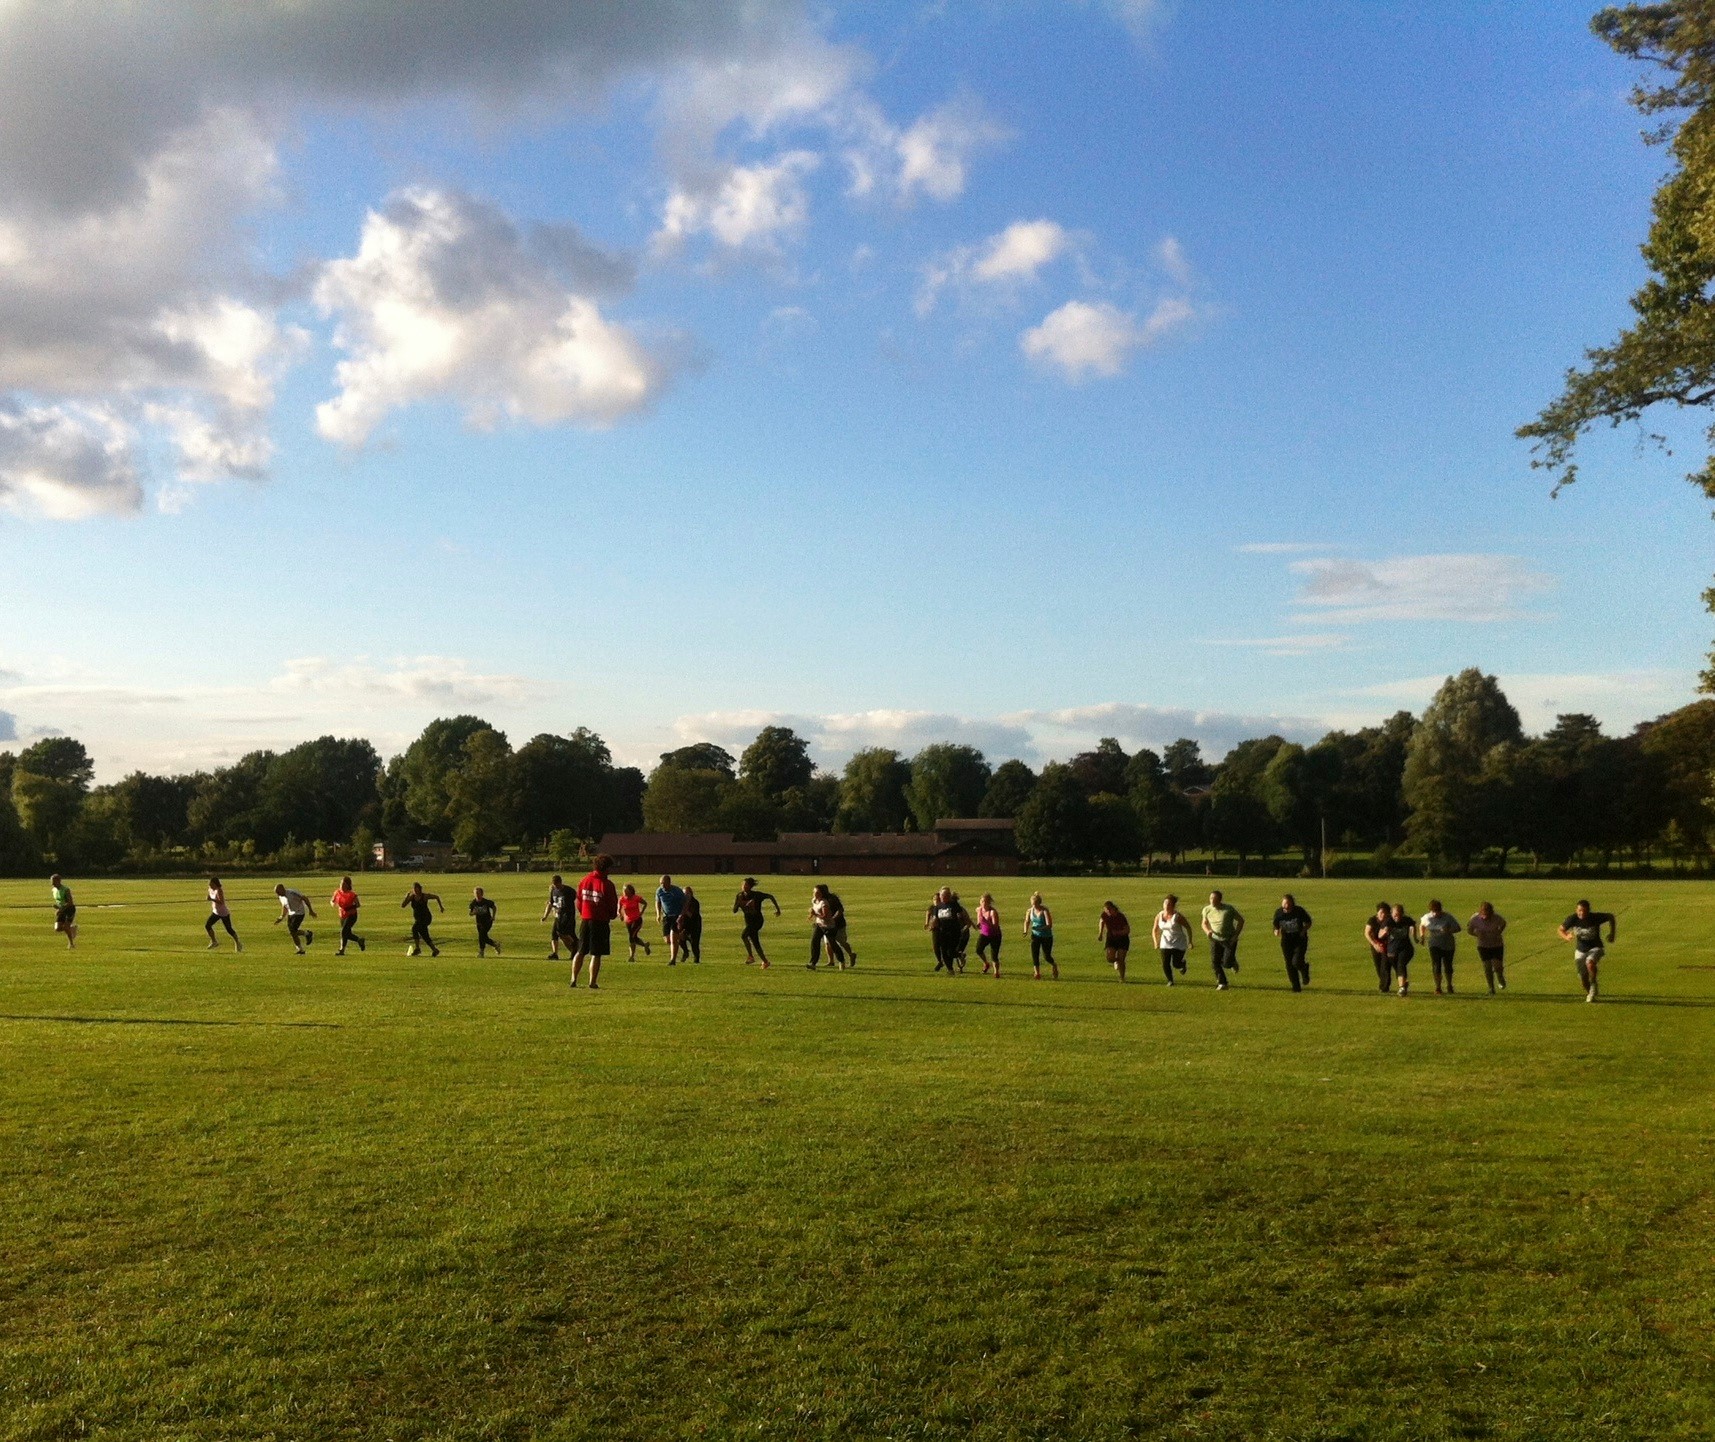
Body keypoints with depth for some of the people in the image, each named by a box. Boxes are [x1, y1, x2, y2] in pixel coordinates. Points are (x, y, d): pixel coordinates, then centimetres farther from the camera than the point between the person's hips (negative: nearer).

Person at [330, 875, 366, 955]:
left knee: (343, 931, -17)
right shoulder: (337, 893, -1)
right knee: (347, 934, 9)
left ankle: (342, 950, -9)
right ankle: (359, 940, 34)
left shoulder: (352, 894, -15)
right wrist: (333, 904, -14)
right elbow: (331, 901, 10)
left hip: (351, 915, -6)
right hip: (342, 916, 6)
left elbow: (358, 904, -8)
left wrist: (351, 908, -25)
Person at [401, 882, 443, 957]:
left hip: (426, 917, -6)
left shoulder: (425, 896, -12)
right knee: (425, 937, 5)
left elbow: (437, 897, 3)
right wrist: (406, 897, -21)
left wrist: (441, 907, 10)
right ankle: (435, 950, 19)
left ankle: (417, 948, -21)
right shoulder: (411, 897, -3)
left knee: (414, 928, -25)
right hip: (418, 919, 6)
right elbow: (402, 906, -10)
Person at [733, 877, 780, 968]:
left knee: (744, 935, -23)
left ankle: (750, 956, -13)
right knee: (755, 944, 12)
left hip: (757, 920, -6)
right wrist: (738, 901, -21)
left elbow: (770, 897, -6)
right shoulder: (740, 896, -2)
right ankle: (765, 962, 26)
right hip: (749, 922, 6)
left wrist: (777, 909, -5)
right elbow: (734, 910, -4)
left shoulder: (756, 895, -15)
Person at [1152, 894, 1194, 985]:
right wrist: (1156, 942, -4)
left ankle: (1183, 964, 31)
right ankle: (1170, 980, 18)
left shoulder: (1177, 916, -16)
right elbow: (1155, 930, 8)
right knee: (1165, 964, -5)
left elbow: (1188, 927, -6)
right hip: (1165, 943, 4)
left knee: (1176, 964, -6)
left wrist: (1190, 941, -4)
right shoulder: (1159, 915, -2)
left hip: (1179, 944, -4)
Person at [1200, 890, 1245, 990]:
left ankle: (1233, 962, 26)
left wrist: (1236, 935, -10)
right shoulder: (1207, 910, -2)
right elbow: (1204, 923, 13)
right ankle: (1222, 983, 8)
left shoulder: (1229, 909, -14)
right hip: (1215, 939, 3)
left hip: (1229, 940, -3)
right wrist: (1207, 931, -10)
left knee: (1227, 964, -11)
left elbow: (1241, 920, -3)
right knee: (1214, 962, -7)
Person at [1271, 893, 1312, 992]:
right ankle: (1296, 986, 17)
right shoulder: (1279, 913, -7)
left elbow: (1308, 922, 2)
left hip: (1300, 939, -3)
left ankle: (1305, 969, 21)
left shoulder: (1299, 911, -13)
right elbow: (1276, 926, 7)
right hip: (1286, 940, 3)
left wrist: (1304, 930, -15)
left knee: (1296, 962, -17)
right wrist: (1276, 931, -15)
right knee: (1289, 964, 0)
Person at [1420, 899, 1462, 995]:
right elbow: (1421, 925, 18)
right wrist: (1422, 936, 7)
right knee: (1436, 966, -13)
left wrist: (1449, 930, -28)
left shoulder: (1448, 917, -11)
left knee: (1448, 967, 7)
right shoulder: (1427, 918, -4)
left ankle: (1449, 986, 31)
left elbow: (1458, 928, -10)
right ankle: (1438, 987, -5)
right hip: (1434, 946, 1)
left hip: (1448, 945, -1)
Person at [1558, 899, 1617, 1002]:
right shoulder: (1572, 919, -18)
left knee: (1590, 963, -35)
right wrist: (1566, 937, -30)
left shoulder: (1596, 917, -22)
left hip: (1595, 948, -2)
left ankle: (1593, 985, -9)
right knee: (1583, 978, 3)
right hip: (1580, 950, 2)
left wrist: (1612, 933, -5)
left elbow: (1611, 916, -3)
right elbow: (1561, 930, -8)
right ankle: (1589, 993, 35)